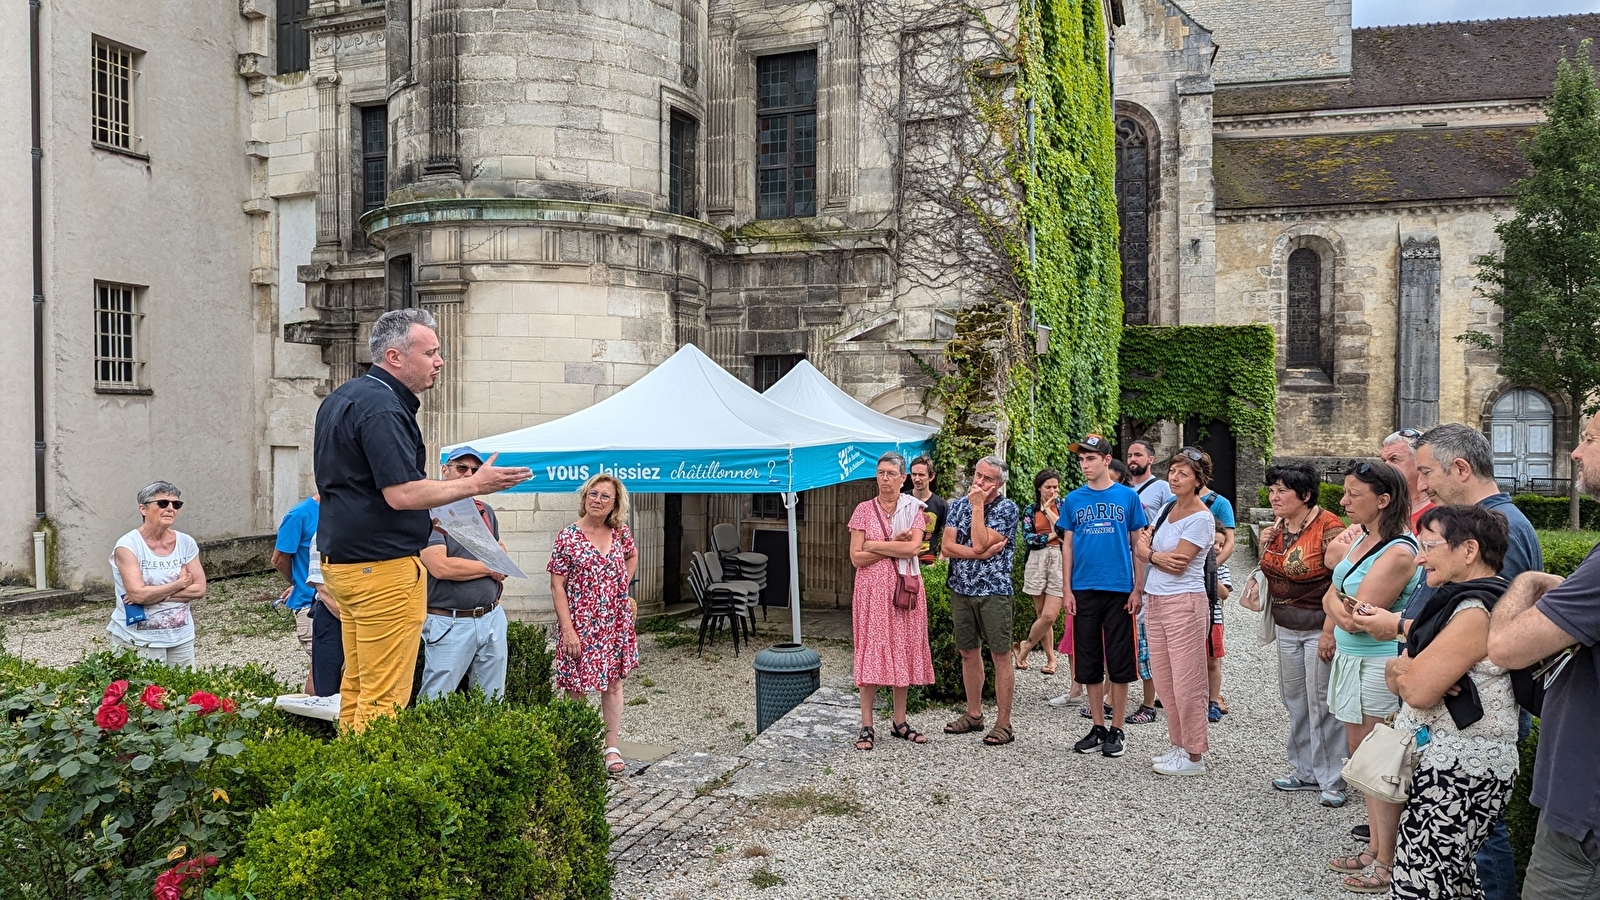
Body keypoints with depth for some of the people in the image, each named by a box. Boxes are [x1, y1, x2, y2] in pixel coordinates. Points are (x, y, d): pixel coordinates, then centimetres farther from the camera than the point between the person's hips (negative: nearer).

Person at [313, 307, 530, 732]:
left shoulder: (341, 398, 16)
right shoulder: (382, 407, -17)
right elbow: (402, 493, -24)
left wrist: (423, 516, 22)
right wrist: (475, 484, -15)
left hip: (340, 558, 11)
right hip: (383, 567, -11)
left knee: (356, 687, 16)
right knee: (384, 697, -5)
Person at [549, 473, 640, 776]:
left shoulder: (621, 533, 2)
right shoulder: (568, 536, -9)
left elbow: (632, 557, 24)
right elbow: (557, 585, -10)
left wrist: (623, 589, 10)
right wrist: (567, 629, -15)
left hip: (616, 622, 4)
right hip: (581, 624, -4)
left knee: (613, 683, 9)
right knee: (577, 687, 3)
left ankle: (612, 747, 19)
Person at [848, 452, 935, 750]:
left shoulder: (913, 508, 4)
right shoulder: (864, 510, 2)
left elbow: (912, 548, -12)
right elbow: (856, 557, -5)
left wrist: (875, 545, -10)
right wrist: (895, 546, -10)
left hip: (904, 589, 1)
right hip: (872, 590, -1)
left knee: (902, 651, 7)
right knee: (871, 652, -2)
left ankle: (899, 722, 18)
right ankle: (867, 726, 4)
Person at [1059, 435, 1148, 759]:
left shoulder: (1127, 496, 0)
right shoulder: (1073, 500, 6)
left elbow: (1138, 545, 2)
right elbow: (1068, 545, 8)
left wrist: (1137, 589, -4)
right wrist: (1067, 590, 2)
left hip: (1119, 590, -2)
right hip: (1084, 591, 2)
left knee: (1119, 662, 3)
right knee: (1089, 663, 8)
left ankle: (1116, 730, 14)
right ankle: (1098, 727, 20)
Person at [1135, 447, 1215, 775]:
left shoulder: (1201, 519, -11)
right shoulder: (1167, 508, 12)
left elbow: (1177, 564, -16)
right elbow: (1140, 549, 10)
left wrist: (1148, 551, -1)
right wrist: (1155, 555, -10)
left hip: (1184, 603, -8)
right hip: (1155, 600, 8)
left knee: (1186, 681, -3)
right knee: (1164, 679, 12)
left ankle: (1194, 756, 6)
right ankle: (1179, 745, 23)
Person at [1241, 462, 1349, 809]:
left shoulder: (1328, 527, -18)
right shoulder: (1277, 527, 7)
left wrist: (1329, 631, -23)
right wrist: (1265, 544, 4)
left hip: (1320, 627, -8)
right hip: (1285, 626, 8)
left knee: (1321, 703, -3)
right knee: (1294, 699, 14)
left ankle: (1332, 779, 9)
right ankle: (1304, 770, 26)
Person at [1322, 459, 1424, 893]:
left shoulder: (1398, 553, -21)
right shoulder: (1362, 539, 7)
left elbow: (1354, 619, -23)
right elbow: (1333, 602, 11)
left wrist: (1333, 599, -5)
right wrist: (1338, 607, -8)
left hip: (1379, 668, -9)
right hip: (1351, 660, 9)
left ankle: (1388, 863, 14)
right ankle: (1375, 848, 29)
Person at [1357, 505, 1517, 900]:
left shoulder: (1477, 611, -19)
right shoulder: (1458, 601, 13)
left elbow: (1417, 690, -23)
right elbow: (1396, 678, 12)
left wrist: (1404, 668, -2)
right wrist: (1401, 668, -10)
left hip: (1458, 774, -10)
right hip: (1447, 765, 10)